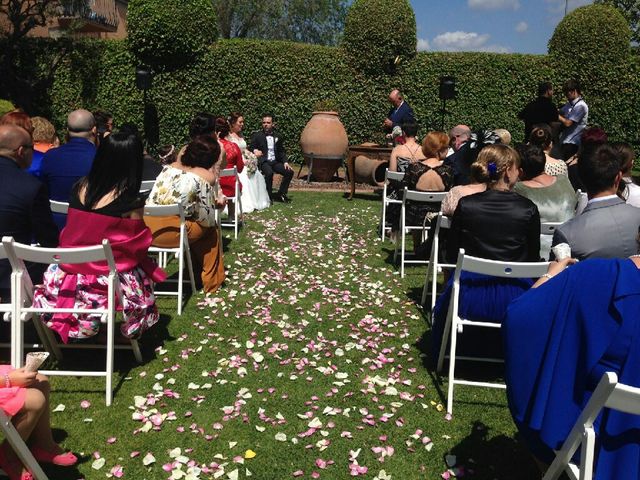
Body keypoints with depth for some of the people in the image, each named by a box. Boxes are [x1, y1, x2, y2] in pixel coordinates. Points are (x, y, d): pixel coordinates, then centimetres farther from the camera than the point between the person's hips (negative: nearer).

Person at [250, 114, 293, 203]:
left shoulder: (278, 137, 15)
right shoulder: (256, 136, 4)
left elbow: (281, 152, 18)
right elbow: (251, 148, 1)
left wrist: (285, 162, 1)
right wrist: (254, 150, -24)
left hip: (275, 161, 5)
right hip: (263, 161, -5)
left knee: (289, 171, -16)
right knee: (269, 172, -36)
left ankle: (281, 194, 0)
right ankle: (269, 196, -18)